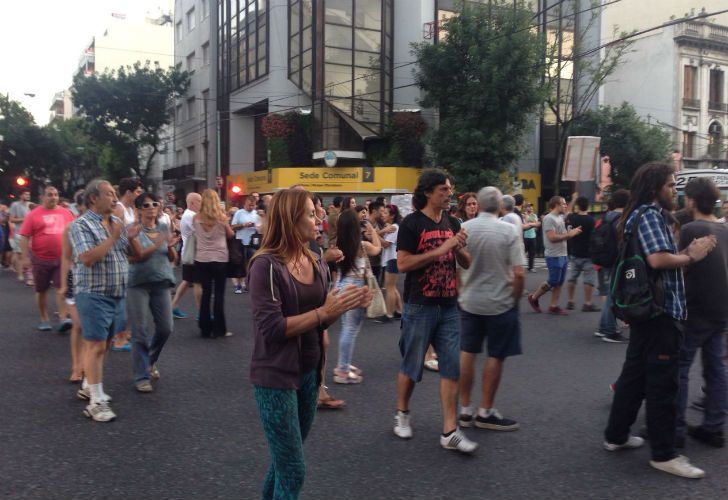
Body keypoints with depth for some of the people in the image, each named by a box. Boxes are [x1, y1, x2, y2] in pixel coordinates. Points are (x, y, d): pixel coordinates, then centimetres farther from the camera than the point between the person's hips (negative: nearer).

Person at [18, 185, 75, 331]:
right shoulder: (33, 214, -4)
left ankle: (63, 319, -5)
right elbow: (24, 237, -5)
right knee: (41, 290, 10)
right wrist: (25, 258, -11)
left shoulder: (66, 212, 5)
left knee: (62, 289, -4)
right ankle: (44, 319, 23)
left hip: (62, 259, 1)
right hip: (41, 259, -1)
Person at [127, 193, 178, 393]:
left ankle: (151, 360, 34)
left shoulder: (164, 228, 9)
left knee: (165, 328, 7)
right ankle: (141, 376, 8)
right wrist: (156, 245, -24)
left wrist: (170, 247, -10)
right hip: (138, 284, -4)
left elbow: (173, 258, 11)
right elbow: (132, 257, -15)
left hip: (161, 283, 4)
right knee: (140, 331, -1)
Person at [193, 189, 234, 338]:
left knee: (206, 293, 9)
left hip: (202, 260, 2)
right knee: (219, 294, 5)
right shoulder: (221, 217, -6)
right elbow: (230, 235, 8)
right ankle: (219, 329, 8)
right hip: (220, 259, -2)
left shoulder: (196, 218, -2)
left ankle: (205, 329, 13)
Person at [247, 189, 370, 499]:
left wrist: (345, 306, -6)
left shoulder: (317, 264, 5)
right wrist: (325, 311, -24)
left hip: (309, 372, 7)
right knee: (294, 472, 2)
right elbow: (272, 328, -23)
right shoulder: (266, 265, -17)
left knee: (285, 462, 22)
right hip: (276, 377, -7)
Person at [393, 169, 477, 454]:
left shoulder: (452, 223, 9)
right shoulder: (412, 223, -9)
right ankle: (402, 413, 32)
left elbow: (467, 264, 13)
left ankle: (449, 432, 8)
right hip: (419, 307, -5)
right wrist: (440, 250, -20)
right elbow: (402, 263, -18)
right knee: (411, 365, 8)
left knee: (452, 366, 2)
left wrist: (460, 248, -9)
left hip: (448, 307, 5)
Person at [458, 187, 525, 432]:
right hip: (500, 302, -3)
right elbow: (518, 274, -15)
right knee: (495, 356, 7)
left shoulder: (463, 228, -4)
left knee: (467, 353, 11)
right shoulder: (510, 230, -12)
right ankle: (486, 412, 15)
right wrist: (515, 299, 1)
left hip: (469, 301, 3)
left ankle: (465, 409, 18)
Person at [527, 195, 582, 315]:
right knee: (553, 281, -4)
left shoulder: (560, 217, 13)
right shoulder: (549, 218, -15)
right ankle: (533, 298, 12)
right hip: (554, 256, -9)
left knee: (559, 282, 8)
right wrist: (569, 234, -17)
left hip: (563, 255, 9)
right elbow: (552, 237, -22)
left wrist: (572, 232, 2)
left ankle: (553, 306, 13)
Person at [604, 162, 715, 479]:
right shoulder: (649, 215, -15)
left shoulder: (643, 215, 17)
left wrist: (687, 252, 3)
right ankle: (663, 454, 7)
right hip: (659, 310, -10)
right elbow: (658, 259, -28)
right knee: (662, 382, -3)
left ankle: (616, 436, 25)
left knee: (635, 373, 16)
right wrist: (691, 256, -13)